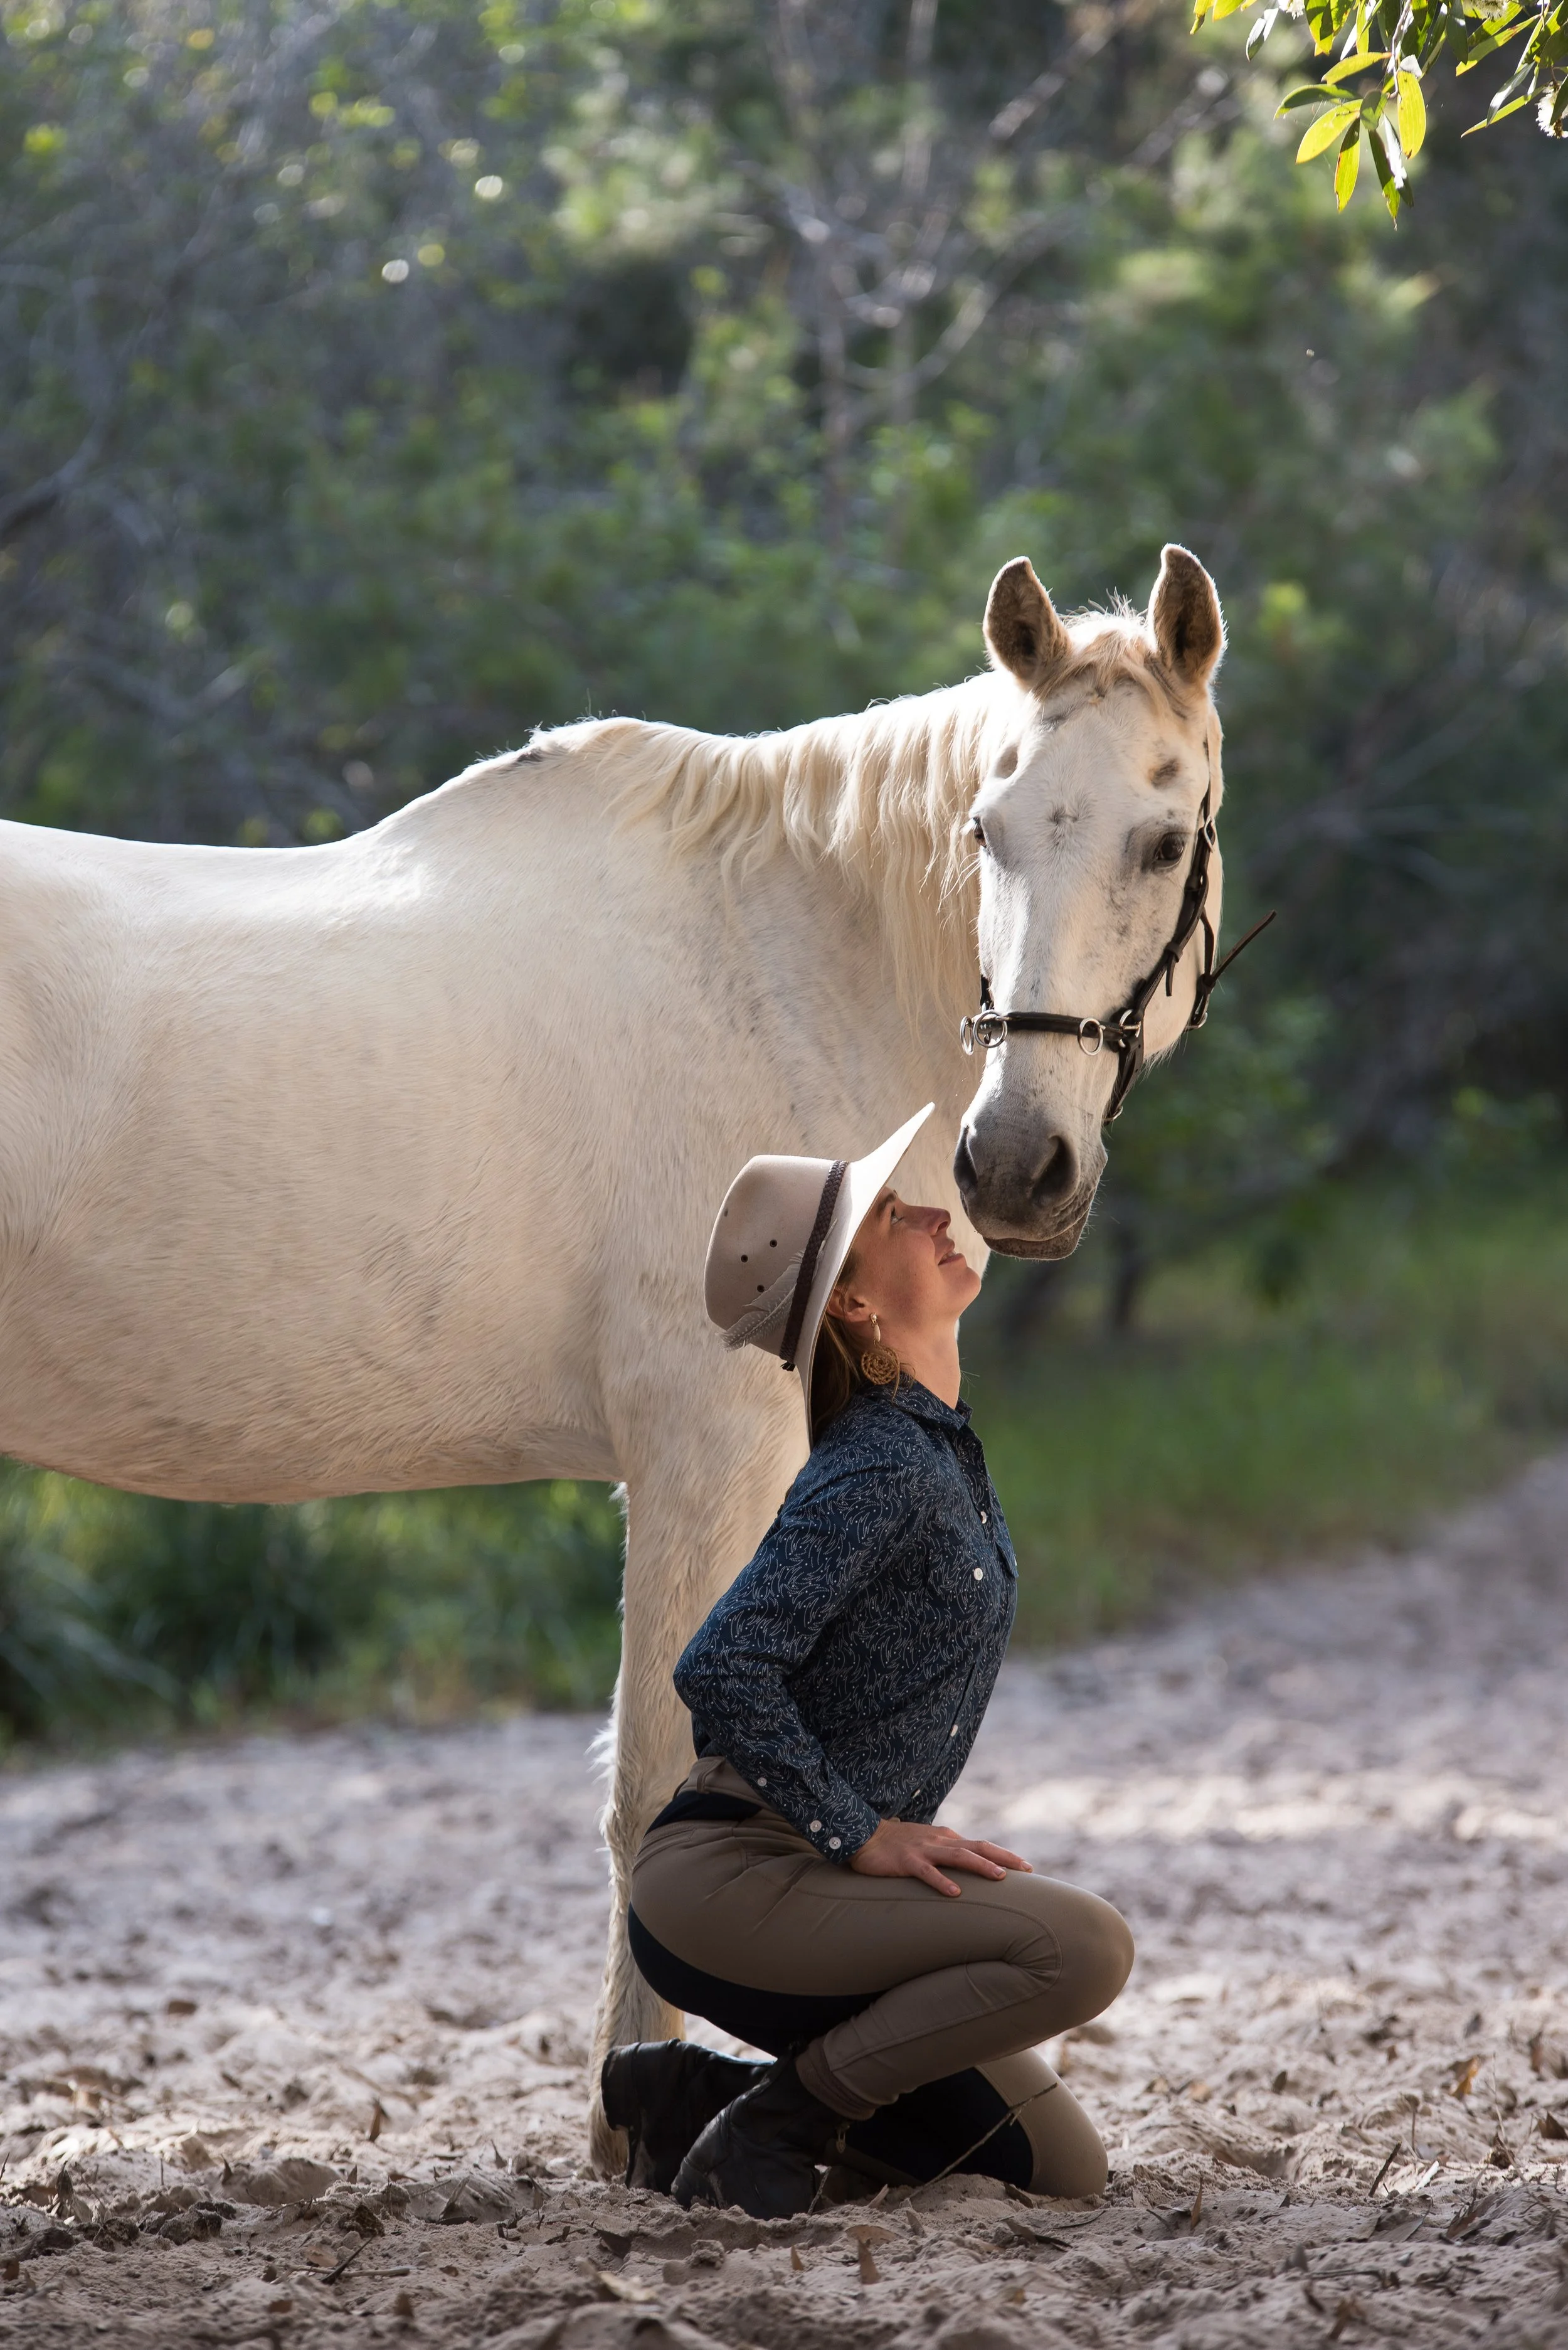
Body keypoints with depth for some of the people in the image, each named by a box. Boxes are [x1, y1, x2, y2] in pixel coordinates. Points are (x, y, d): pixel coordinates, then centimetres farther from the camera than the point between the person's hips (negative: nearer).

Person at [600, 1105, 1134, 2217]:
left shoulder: (943, 1445, 10)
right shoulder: (881, 1470, -19)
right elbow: (722, 1674, -29)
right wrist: (859, 1836, -21)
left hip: (816, 1870, 9)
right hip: (724, 1880, -9)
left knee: (1063, 2163, 7)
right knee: (1083, 1945, -27)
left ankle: (698, 2090, 12)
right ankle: (784, 2117, -12)